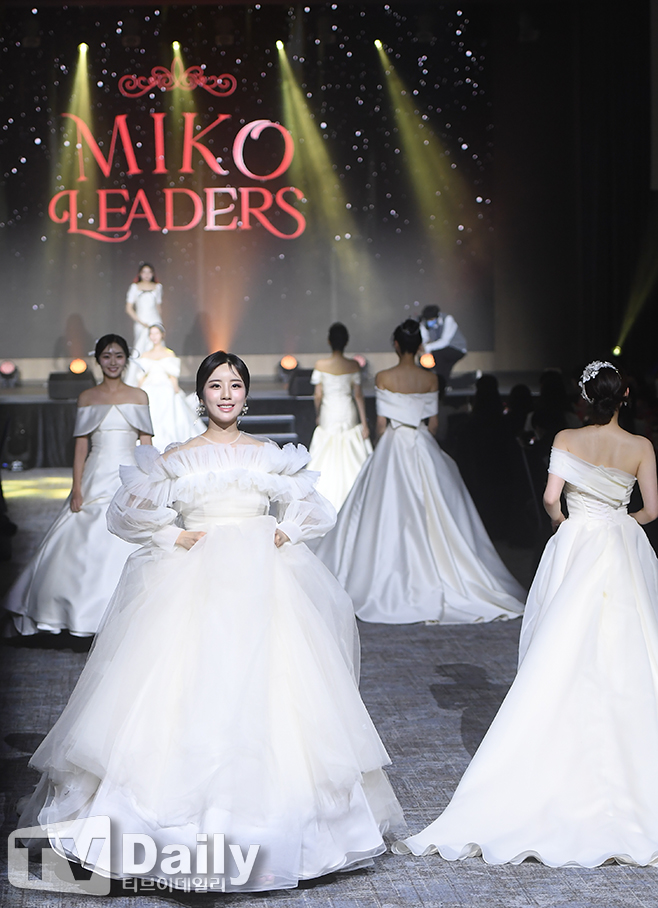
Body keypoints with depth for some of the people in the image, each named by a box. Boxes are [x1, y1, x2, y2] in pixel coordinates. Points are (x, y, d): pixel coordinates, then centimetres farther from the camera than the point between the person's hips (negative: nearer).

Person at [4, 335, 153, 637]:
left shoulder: (138, 397, 6)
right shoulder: (87, 398, 8)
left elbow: (146, 445, 4)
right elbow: (81, 446, 6)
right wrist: (77, 489, -3)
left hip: (128, 479, -1)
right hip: (95, 480, 1)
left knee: (126, 549, -6)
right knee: (81, 548, -2)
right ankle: (83, 611, 11)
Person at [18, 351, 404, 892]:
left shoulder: (270, 455, 14)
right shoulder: (177, 458, 10)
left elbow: (311, 510, 18)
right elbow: (127, 513, 9)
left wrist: (284, 534, 0)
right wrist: (177, 536, -3)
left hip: (264, 581, 1)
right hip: (194, 583, -1)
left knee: (262, 696, -6)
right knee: (190, 684, -12)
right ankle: (184, 824, -7)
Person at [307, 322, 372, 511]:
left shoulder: (321, 365, -11)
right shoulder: (353, 366, -7)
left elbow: (318, 395, -5)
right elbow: (358, 395, -5)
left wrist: (318, 415, 12)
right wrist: (364, 423, 0)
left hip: (328, 416, -1)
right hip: (349, 416, 1)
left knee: (327, 461, 8)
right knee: (350, 460, 10)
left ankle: (325, 501, 11)